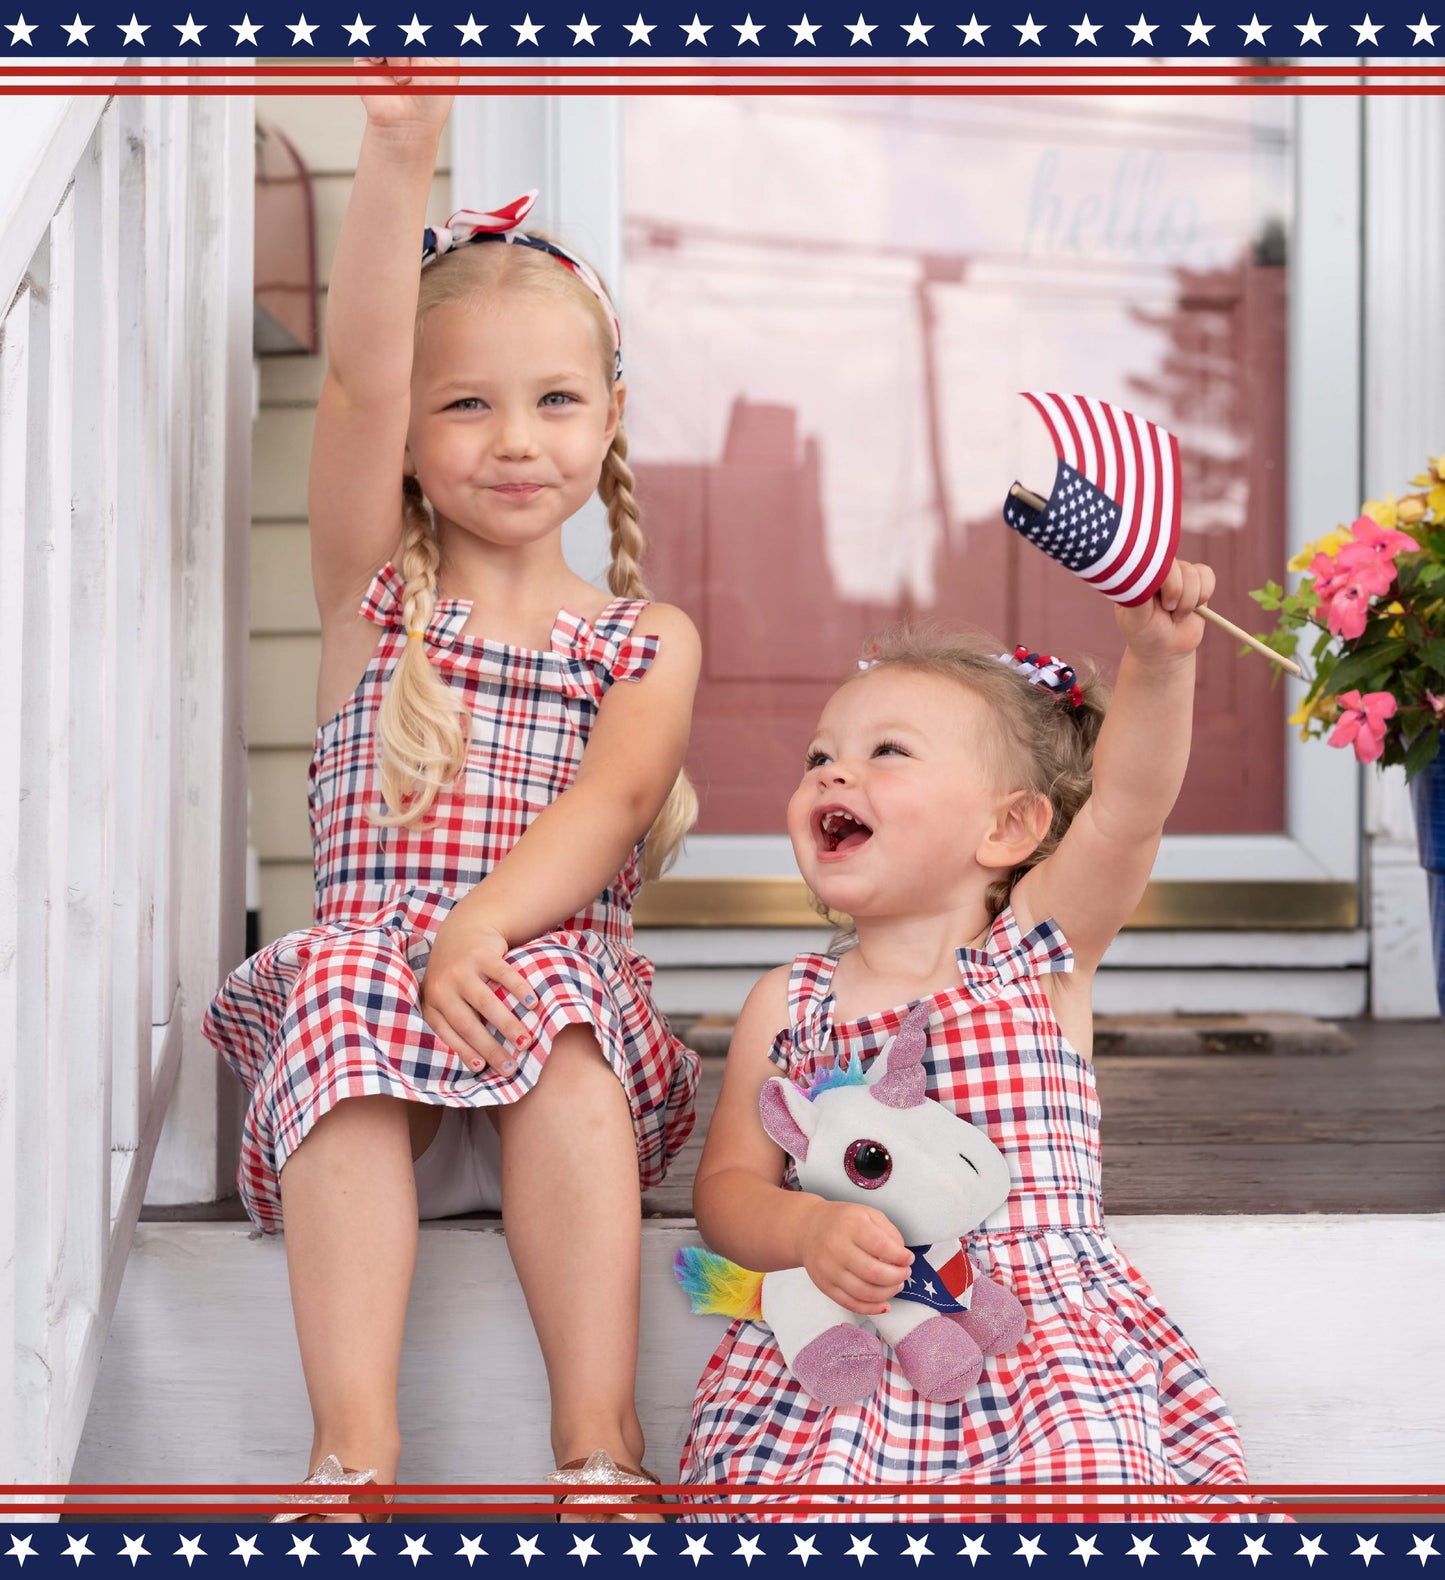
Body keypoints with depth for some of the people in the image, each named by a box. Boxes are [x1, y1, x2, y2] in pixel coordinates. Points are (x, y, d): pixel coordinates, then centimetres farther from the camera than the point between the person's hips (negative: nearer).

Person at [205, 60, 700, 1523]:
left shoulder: (650, 636, 12)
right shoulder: (374, 589, 11)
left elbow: (613, 798, -7)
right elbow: (357, 382, -5)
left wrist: (483, 927, -26)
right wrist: (398, 151, -19)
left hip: (560, 974, 0)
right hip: (372, 966, 0)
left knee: (555, 1007, -33)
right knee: (344, 990, -33)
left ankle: (599, 1432, -35)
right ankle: (353, 1443, -39)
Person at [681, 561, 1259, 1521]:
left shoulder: (1039, 954, 4)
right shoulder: (787, 1005, 9)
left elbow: (1125, 804, -13)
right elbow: (728, 1187, 7)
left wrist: (1158, 657, -30)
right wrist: (812, 1231, -16)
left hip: (1045, 1331, -1)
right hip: (844, 1345, 1)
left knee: (1095, 1476, -27)